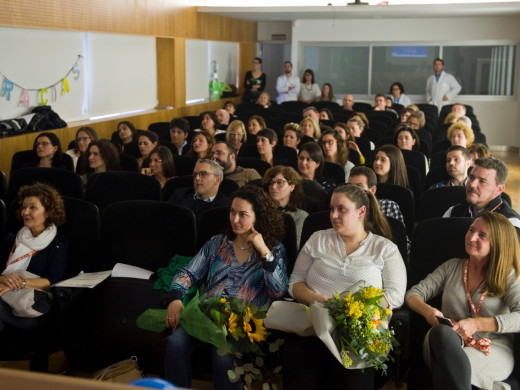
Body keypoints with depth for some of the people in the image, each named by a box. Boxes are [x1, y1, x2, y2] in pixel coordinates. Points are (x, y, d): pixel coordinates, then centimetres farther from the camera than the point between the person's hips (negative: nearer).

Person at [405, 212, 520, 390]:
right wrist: (427, 310, -8)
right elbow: (413, 294, 17)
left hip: (493, 350, -3)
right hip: (445, 342, 3)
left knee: (452, 363, -40)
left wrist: (476, 324, -22)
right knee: (441, 331, -37)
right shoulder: (452, 267, 20)